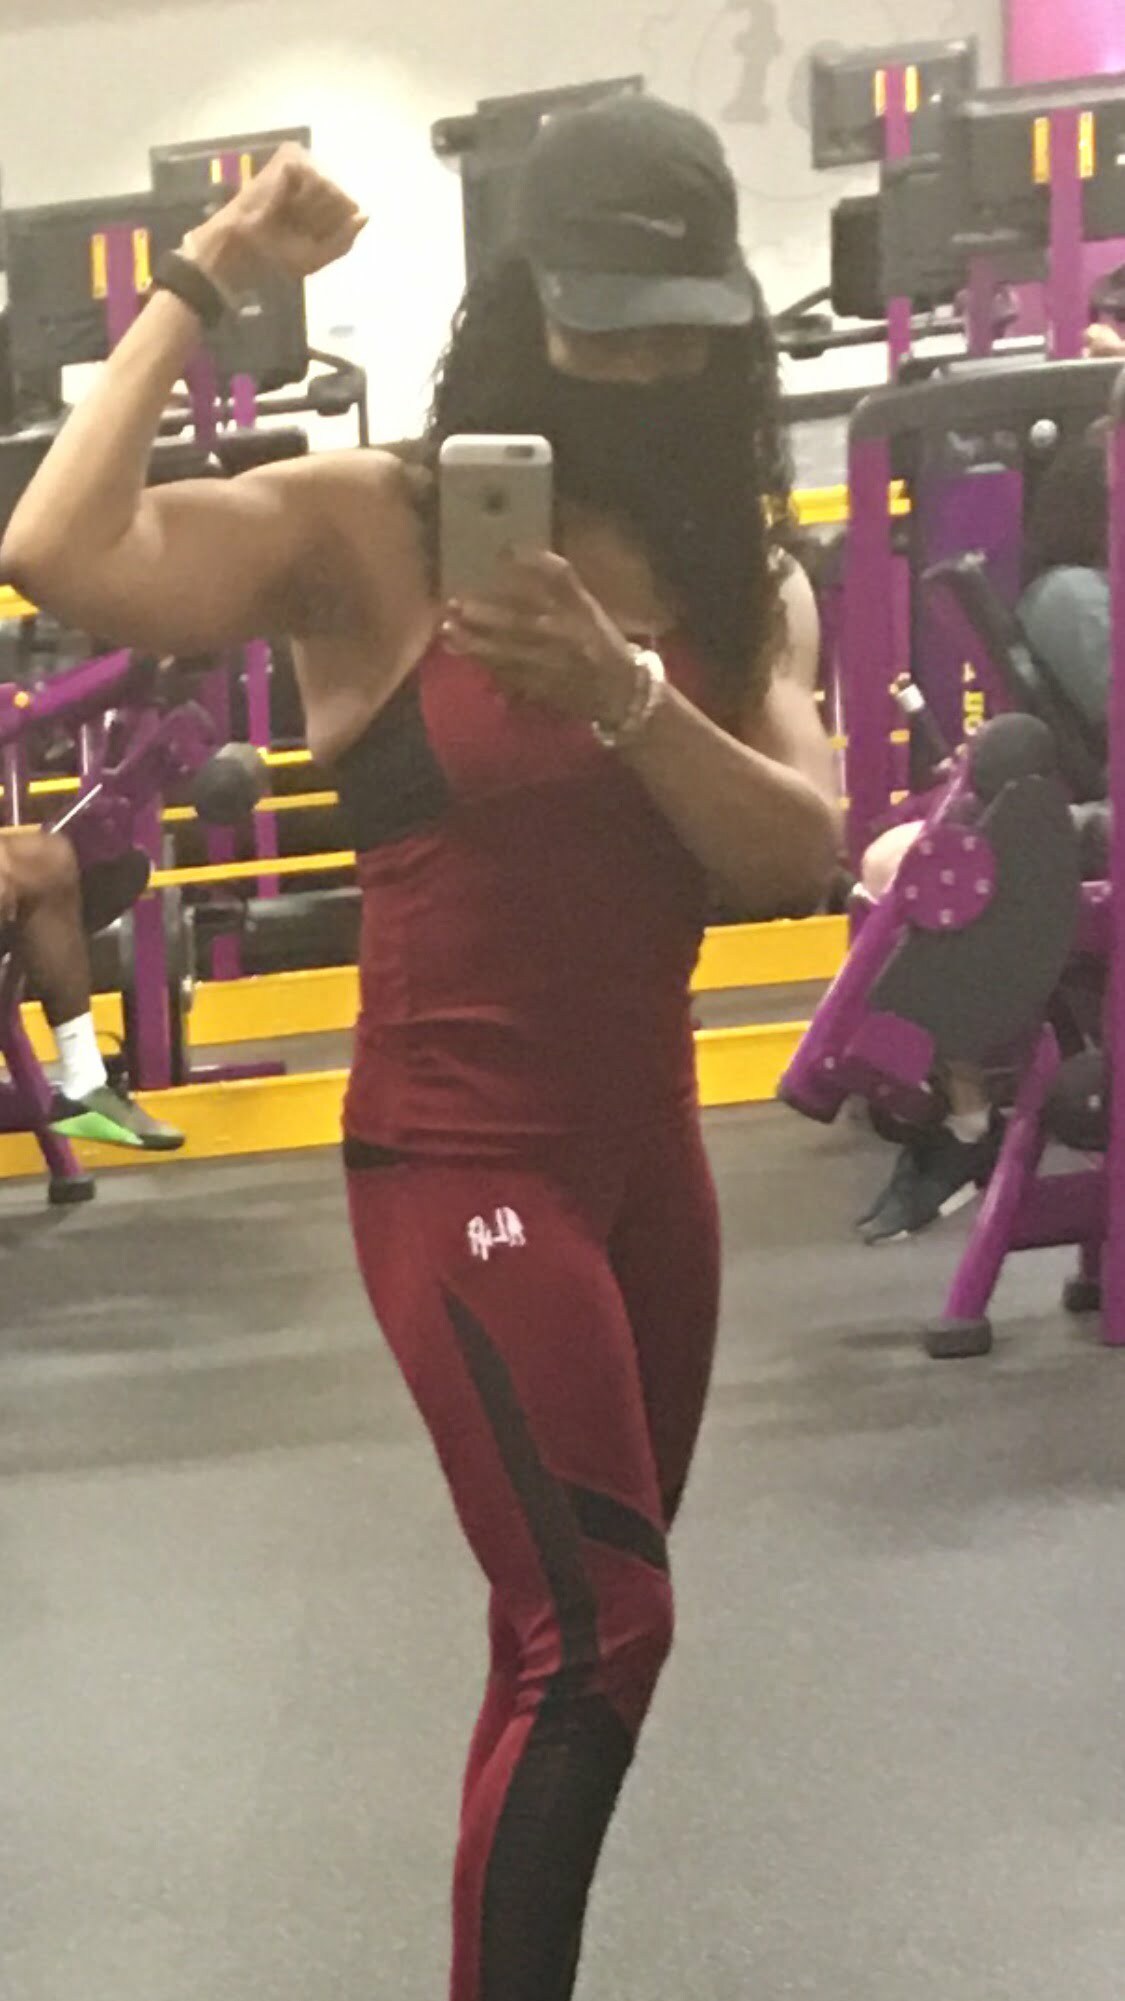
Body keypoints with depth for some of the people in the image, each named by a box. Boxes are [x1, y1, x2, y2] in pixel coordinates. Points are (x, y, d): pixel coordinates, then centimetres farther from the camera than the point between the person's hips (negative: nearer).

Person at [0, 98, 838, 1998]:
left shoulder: (718, 560, 4)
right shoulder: (366, 528, -12)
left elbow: (798, 857, -9)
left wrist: (617, 687, -25)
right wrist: (199, 282, -21)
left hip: (646, 1141, 7)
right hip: (459, 1161, -6)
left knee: (584, 1615, 17)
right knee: (593, 1631, -10)